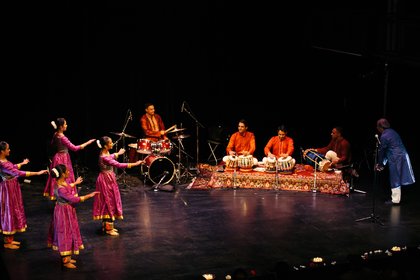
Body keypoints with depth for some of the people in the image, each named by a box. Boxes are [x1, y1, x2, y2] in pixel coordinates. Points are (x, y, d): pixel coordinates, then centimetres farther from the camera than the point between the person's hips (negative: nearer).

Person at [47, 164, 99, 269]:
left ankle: (67, 257, 34)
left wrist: (75, 183, 38)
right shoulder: (60, 189, -31)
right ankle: (65, 261, 15)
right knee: (66, 234, 2)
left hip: (68, 211, 10)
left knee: (69, 233, 20)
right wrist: (89, 196, -29)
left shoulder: (63, 182, -2)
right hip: (64, 212, -10)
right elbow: (73, 199, -32)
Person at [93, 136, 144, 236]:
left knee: (109, 201, 17)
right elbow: (118, 165, -33)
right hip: (106, 181, -10)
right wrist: (134, 164, -33)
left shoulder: (105, 153, 2)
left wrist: (117, 154, 44)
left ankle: (106, 225, 28)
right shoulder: (104, 157, -27)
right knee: (109, 202, -1)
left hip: (108, 179, 10)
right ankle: (108, 228, 9)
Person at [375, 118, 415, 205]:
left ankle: (395, 200, 10)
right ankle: (396, 198, 23)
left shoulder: (384, 136, -13)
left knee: (394, 179, 2)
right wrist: (383, 163, 21)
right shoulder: (392, 132, 14)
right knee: (397, 178, 15)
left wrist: (380, 164, 8)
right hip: (402, 155, 8)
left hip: (395, 159, -8)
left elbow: (381, 151, -5)